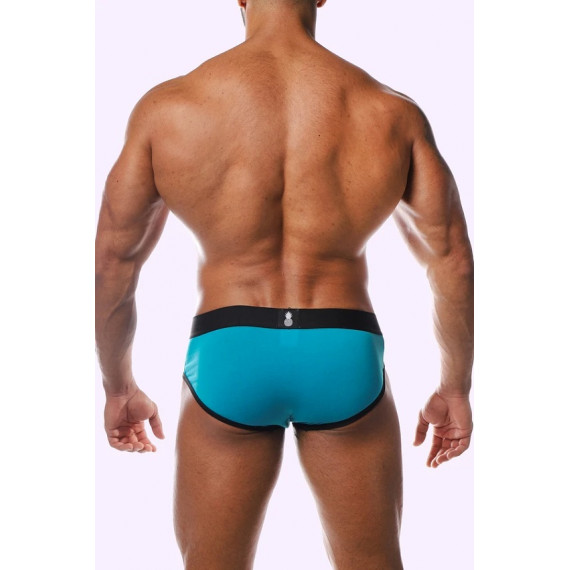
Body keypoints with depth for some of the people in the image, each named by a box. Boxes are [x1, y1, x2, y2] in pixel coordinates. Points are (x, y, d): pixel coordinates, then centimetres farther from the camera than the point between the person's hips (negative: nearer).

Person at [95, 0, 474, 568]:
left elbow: (112, 261, 2)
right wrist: (456, 387, 15)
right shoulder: (392, 114, -2)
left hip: (227, 357, 0)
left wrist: (118, 386, 15)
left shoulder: (167, 107, -4)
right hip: (346, 356, 1)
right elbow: (453, 262, 2)